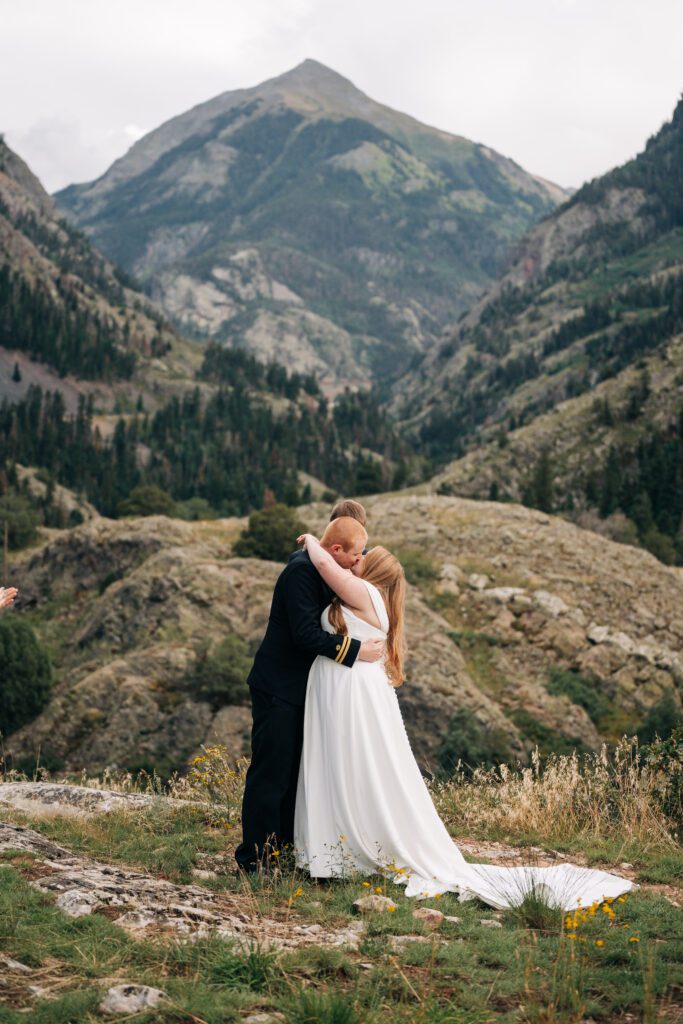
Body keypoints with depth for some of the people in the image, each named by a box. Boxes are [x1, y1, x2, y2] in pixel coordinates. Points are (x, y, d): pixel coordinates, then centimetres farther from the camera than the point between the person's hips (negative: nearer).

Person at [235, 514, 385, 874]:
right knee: (271, 770, -5)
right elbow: (306, 632, -27)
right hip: (278, 687, -10)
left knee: (295, 769, 14)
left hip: (299, 686, 10)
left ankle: (284, 845, 24)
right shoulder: (301, 570, -21)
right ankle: (254, 855, 3)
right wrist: (356, 650, -23)